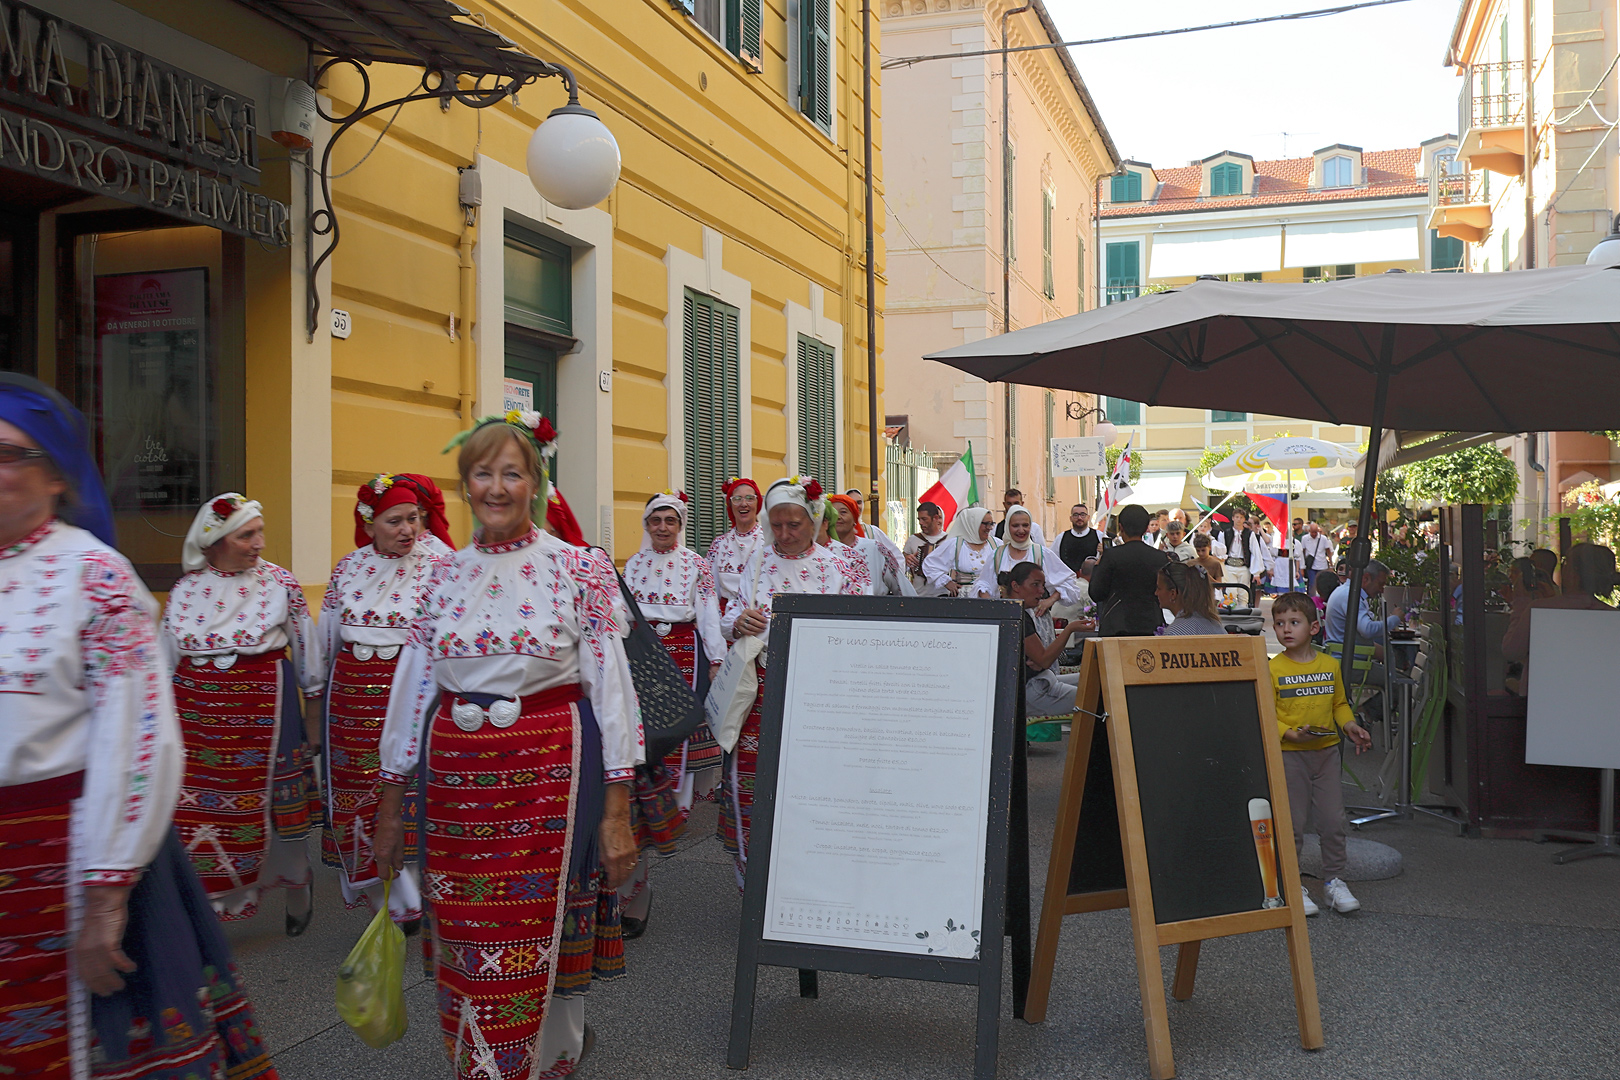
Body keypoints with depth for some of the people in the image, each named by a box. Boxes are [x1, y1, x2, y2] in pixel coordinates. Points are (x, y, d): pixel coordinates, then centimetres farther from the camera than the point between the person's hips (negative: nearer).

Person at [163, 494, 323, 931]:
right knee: (196, 813, 0)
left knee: (278, 806, 5)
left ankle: (297, 886, 30)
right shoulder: (185, 590, 4)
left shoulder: (280, 583, -1)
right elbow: (164, 662, 12)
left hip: (264, 710, -2)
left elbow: (307, 652, 5)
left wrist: (314, 717, 6)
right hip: (199, 712, 2)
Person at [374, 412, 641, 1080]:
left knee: (534, 939, 1)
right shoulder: (446, 575, 7)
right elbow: (412, 687, 9)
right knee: (466, 941, 10)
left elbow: (611, 687, -5)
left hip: (547, 771, -3)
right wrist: (390, 805, 10)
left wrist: (617, 811, -9)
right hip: (456, 772, 4)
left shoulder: (576, 569, -4)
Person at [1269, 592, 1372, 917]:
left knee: (1333, 820, 6)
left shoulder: (1330, 665, 4)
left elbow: (1339, 703, 16)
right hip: (1289, 755, -3)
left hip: (1326, 752, 3)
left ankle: (1334, 881, 21)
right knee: (1291, 824, 2)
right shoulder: (1273, 670, -7)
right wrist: (1290, 733, -20)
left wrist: (1350, 725, -2)